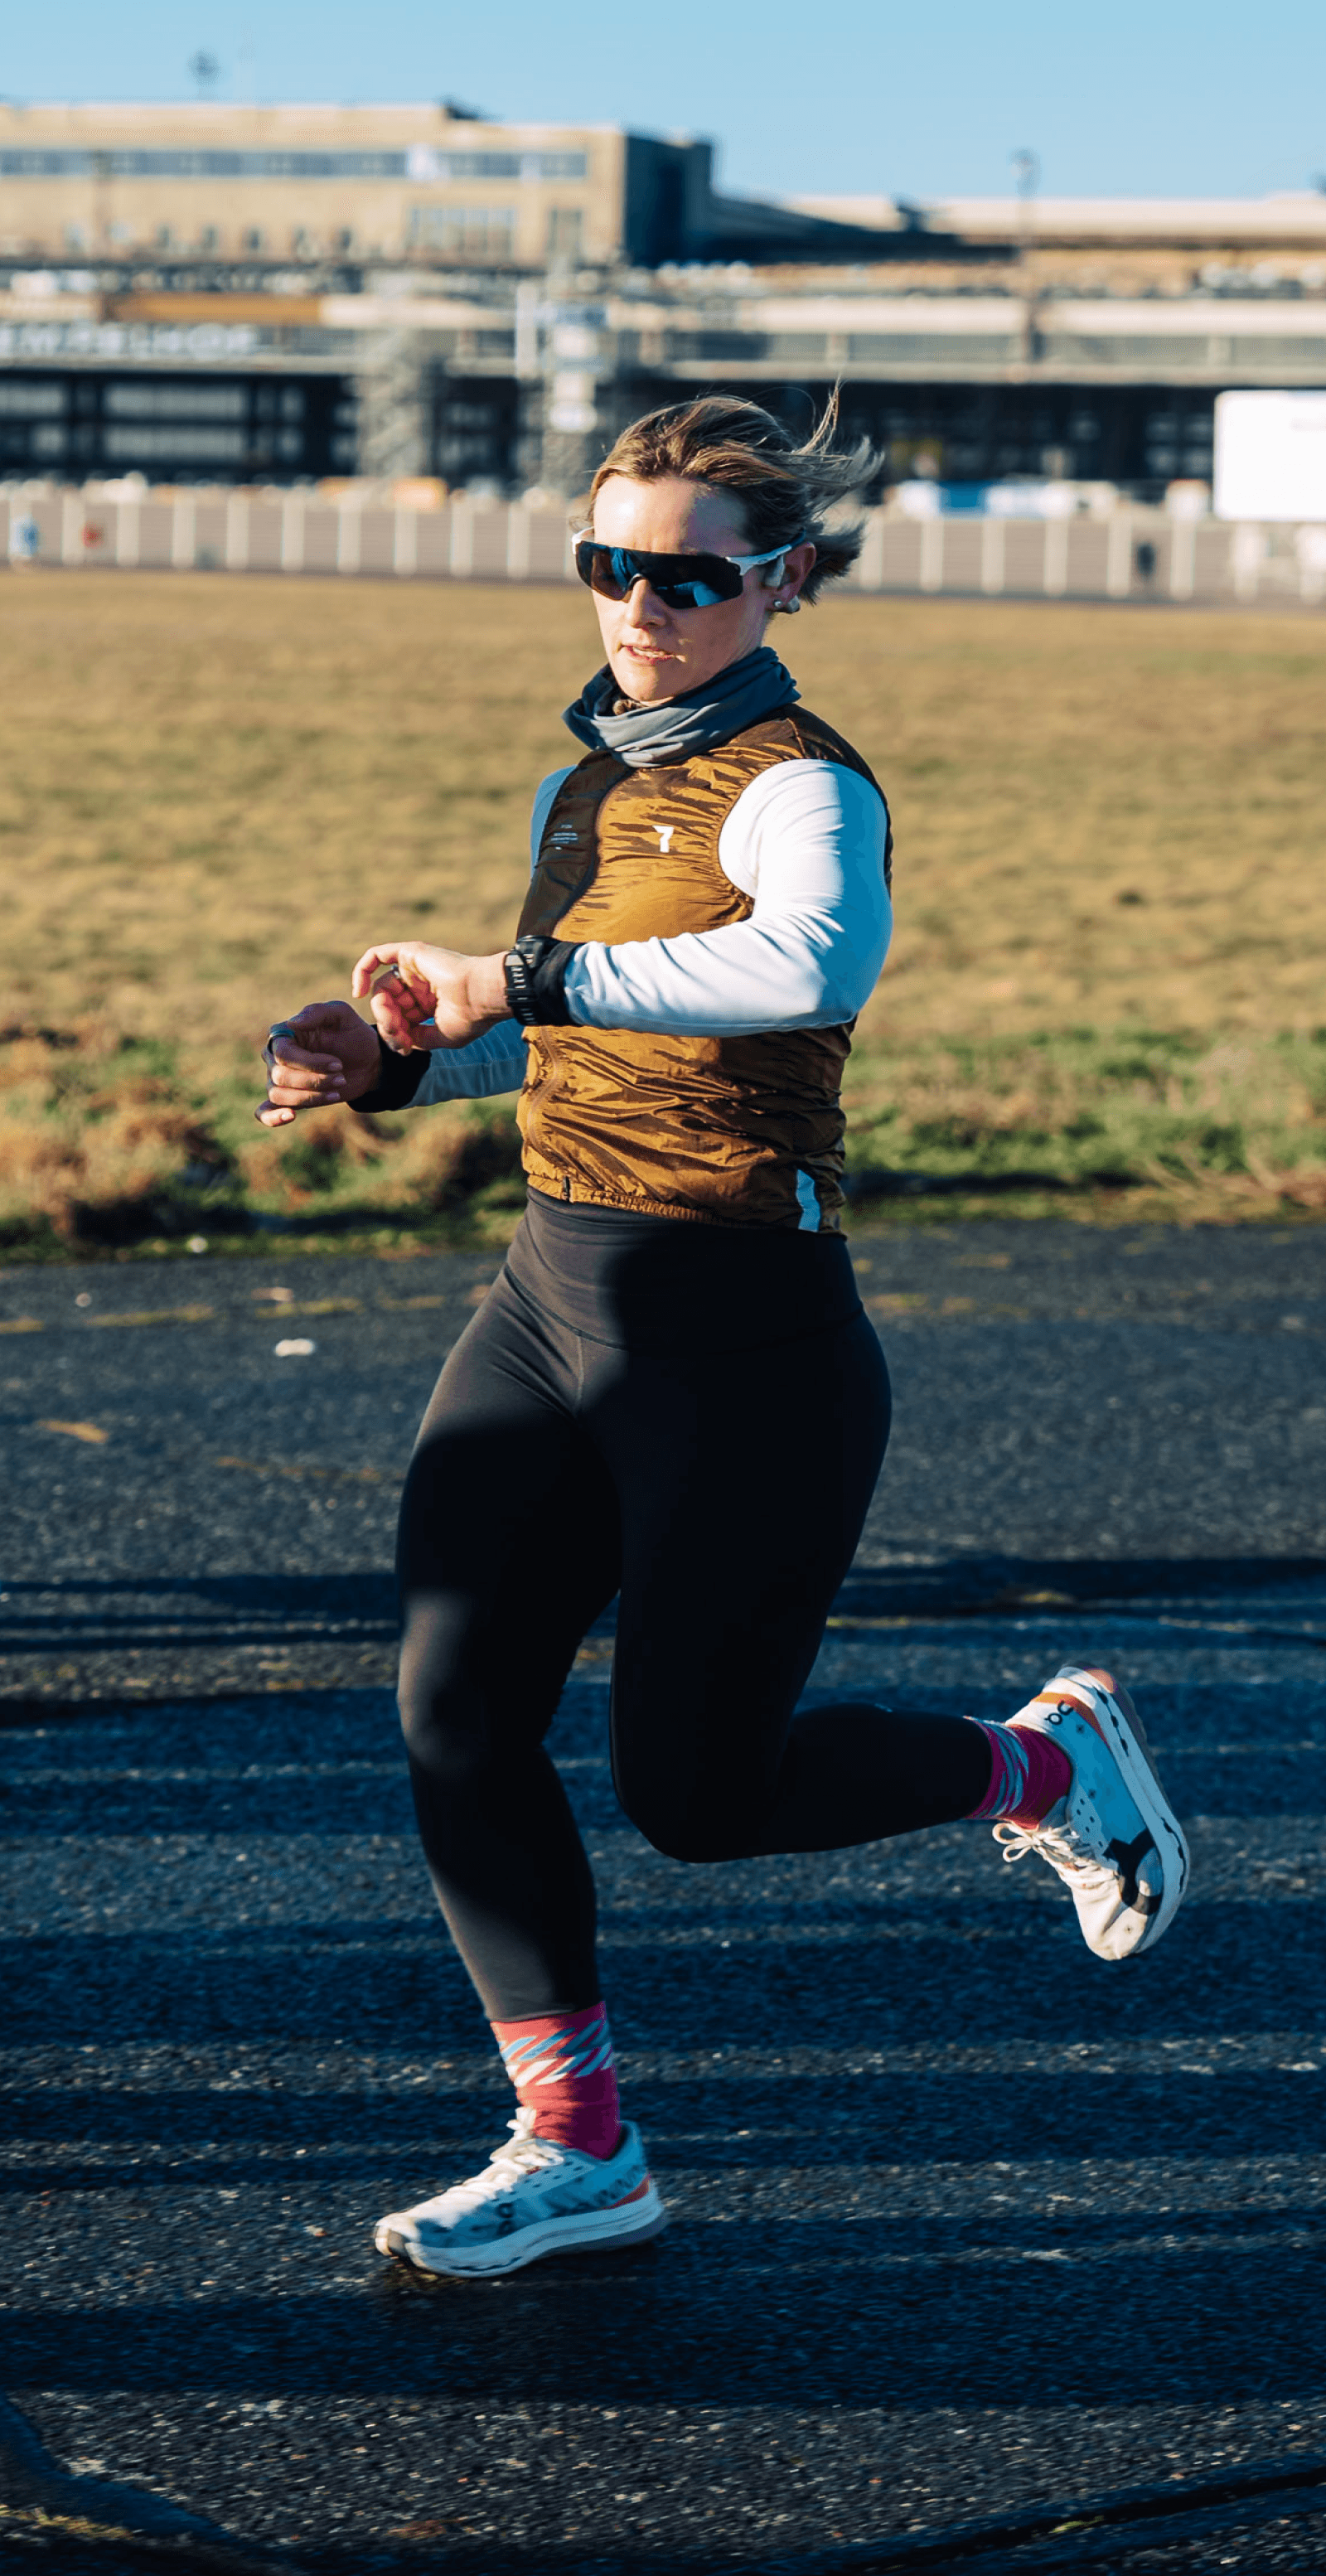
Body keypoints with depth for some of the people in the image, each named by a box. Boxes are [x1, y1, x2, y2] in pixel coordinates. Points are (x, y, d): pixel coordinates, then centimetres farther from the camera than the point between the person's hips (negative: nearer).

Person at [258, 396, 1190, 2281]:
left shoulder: (800, 787, -15)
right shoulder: (592, 784, 10)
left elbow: (819, 962, -40)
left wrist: (520, 975, -40)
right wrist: (396, 1060, 7)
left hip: (744, 1343, -7)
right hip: (555, 1296, 7)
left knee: (696, 1794, 0)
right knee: (454, 1715, -3)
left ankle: (1046, 1763, 26)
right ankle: (576, 2148, 11)